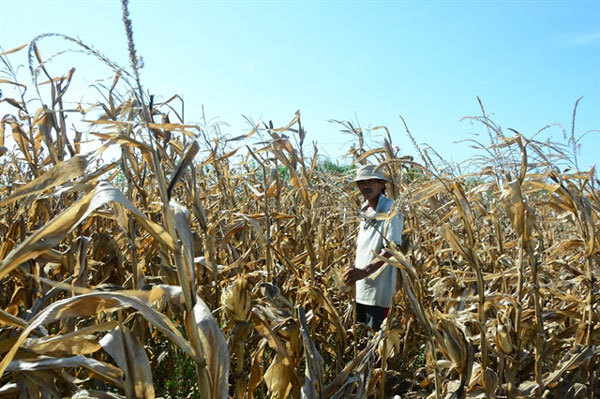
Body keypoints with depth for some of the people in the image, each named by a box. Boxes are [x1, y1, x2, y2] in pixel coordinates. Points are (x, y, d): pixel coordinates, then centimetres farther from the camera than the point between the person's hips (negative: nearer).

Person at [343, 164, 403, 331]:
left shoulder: (390, 209, -12)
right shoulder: (365, 211, 12)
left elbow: (392, 248, -21)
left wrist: (365, 271, -30)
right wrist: (354, 270, 11)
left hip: (379, 290, -8)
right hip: (361, 288, 8)